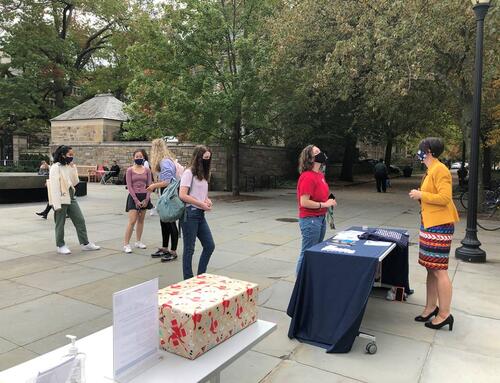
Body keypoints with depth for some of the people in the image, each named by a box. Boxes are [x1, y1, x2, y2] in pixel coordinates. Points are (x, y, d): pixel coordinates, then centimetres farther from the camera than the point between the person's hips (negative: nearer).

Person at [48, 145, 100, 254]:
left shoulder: (69, 166, 11)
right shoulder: (56, 167, -12)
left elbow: (75, 182, 8)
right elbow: (54, 187, -17)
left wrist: (73, 168, -3)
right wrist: (57, 204, -21)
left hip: (71, 198, 8)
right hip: (61, 199, -8)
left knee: (80, 220, 8)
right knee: (60, 224, 5)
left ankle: (85, 243, 16)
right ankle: (60, 246, 18)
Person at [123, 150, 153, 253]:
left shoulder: (147, 170, 5)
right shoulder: (130, 170, -2)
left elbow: (149, 185, 4)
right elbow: (129, 186, -6)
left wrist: (147, 199, -6)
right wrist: (136, 200, -12)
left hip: (144, 197, 3)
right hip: (133, 196, -3)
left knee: (141, 220, 10)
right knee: (132, 221, -10)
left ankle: (138, 241, 22)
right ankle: (126, 244, -3)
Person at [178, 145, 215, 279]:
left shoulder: (203, 174, 15)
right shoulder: (189, 172, -10)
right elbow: (182, 195, -19)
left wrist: (207, 200, 2)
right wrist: (201, 204, -16)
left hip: (201, 214, 9)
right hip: (190, 214, -8)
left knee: (210, 245, 10)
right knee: (189, 249, 2)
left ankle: (200, 276, 24)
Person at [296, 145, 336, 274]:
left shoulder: (320, 174, 11)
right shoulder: (307, 177, -18)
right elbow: (304, 202, -22)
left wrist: (329, 201, 6)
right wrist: (324, 204, -17)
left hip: (321, 218, 9)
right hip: (310, 219, -9)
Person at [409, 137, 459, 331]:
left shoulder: (440, 170, -14)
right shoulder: (431, 170, 16)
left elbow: (444, 198, -22)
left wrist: (421, 195, -15)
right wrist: (420, 196, 10)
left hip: (439, 225, -10)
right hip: (430, 224, 10)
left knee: (439, 270, -5)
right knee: (431, 269, 14)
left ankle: (444, 314, 5)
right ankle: (431, 307, 23)